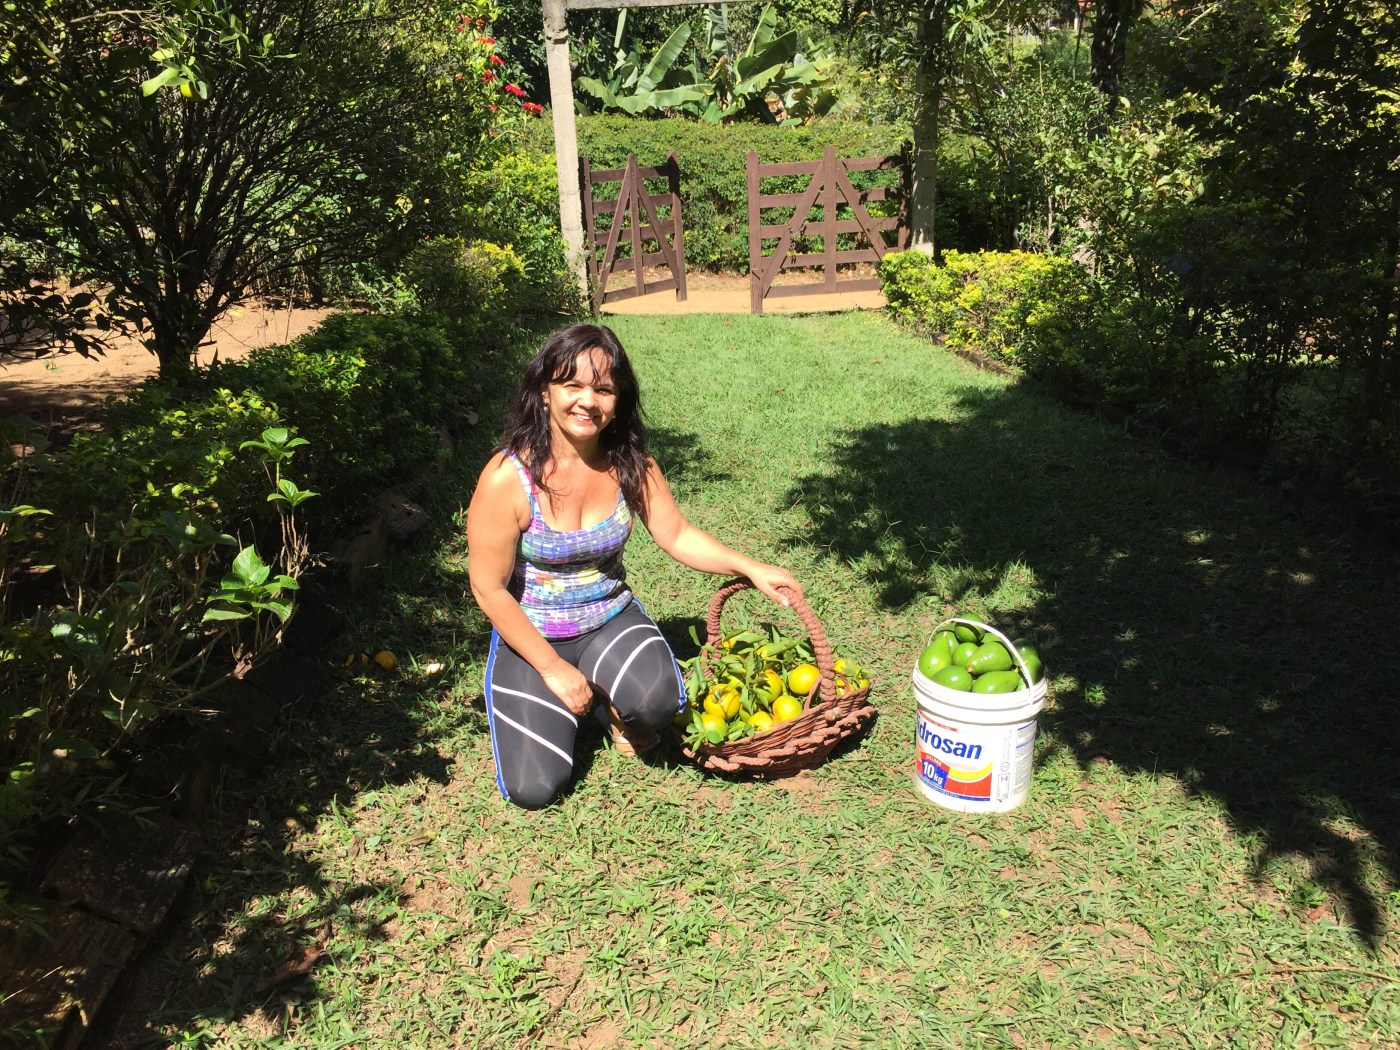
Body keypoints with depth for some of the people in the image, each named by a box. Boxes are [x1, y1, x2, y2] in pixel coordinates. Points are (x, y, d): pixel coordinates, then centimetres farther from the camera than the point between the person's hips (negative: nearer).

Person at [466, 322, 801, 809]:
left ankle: (614, 709, 10)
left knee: (658, 700, -29)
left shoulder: (630, 464, -10)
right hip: (531, 635, -2)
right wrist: (553, 668, -14)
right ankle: (556, 699, 22)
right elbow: (490, 590, -16)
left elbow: (677, 536, 2)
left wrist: (752, 569, -9)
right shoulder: (507, 478, -23)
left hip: (611, 620, 2)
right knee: (535, 788, -11)